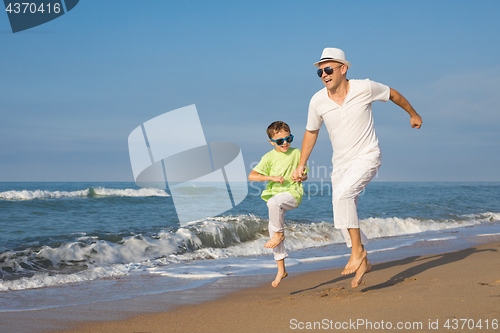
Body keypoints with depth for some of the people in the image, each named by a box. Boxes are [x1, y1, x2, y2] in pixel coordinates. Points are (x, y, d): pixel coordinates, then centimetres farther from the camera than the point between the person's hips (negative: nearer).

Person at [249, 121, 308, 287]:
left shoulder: (296, 153, 3)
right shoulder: (269, 157, 0)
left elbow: (304, 174, 16)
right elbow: (251, 176, -7)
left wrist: (302, 177, -8)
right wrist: (272, 177, -17)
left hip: (292, 193, -3)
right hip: (275, 195, 3)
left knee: (274, 202, -35)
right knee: (272, 230, 2)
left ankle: (279, 234, -13)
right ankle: (281, 269, 12)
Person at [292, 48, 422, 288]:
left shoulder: (364, 88, -16)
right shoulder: (318, 101, -7)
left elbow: (392, 94, 5)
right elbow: (311, 132, 11)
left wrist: (413, 114, 20)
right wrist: (301, 165, 10)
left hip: (367, 157, -5)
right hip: (341, 163, 5)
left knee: (342, 193, -28)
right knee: (343, 217, 3)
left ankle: (357, 249, -17)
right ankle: (363, 262, 20)